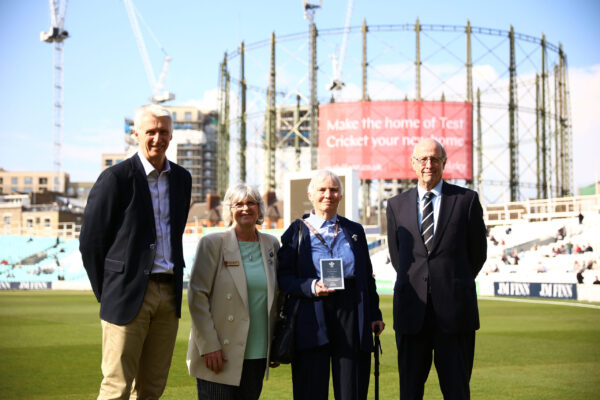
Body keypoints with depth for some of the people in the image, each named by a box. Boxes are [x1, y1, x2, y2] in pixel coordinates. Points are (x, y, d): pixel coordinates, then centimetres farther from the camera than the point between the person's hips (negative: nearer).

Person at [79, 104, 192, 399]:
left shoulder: (182, 178, 12)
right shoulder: (116, 178, -7)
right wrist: (106, 293, -1)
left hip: (169, 294, 6)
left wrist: (174, 283, 13)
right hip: (129, 295, -6)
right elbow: (90, 241, -4)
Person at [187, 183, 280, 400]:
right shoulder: (212, 243, -3)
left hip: (258, 355, 4)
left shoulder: (271, 244, 11)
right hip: (220, 354, -4)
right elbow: (197, 295, -6)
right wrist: (208, 346, -12)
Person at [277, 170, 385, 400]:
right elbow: (283, 277, 1)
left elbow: (367, 277, 17)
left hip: (350, 314, 2)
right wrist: (312, 287, -15)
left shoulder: (354, 231, 16)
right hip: (312, 317, -2)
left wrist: (374, 314, 9)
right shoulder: (297, 231, 7)